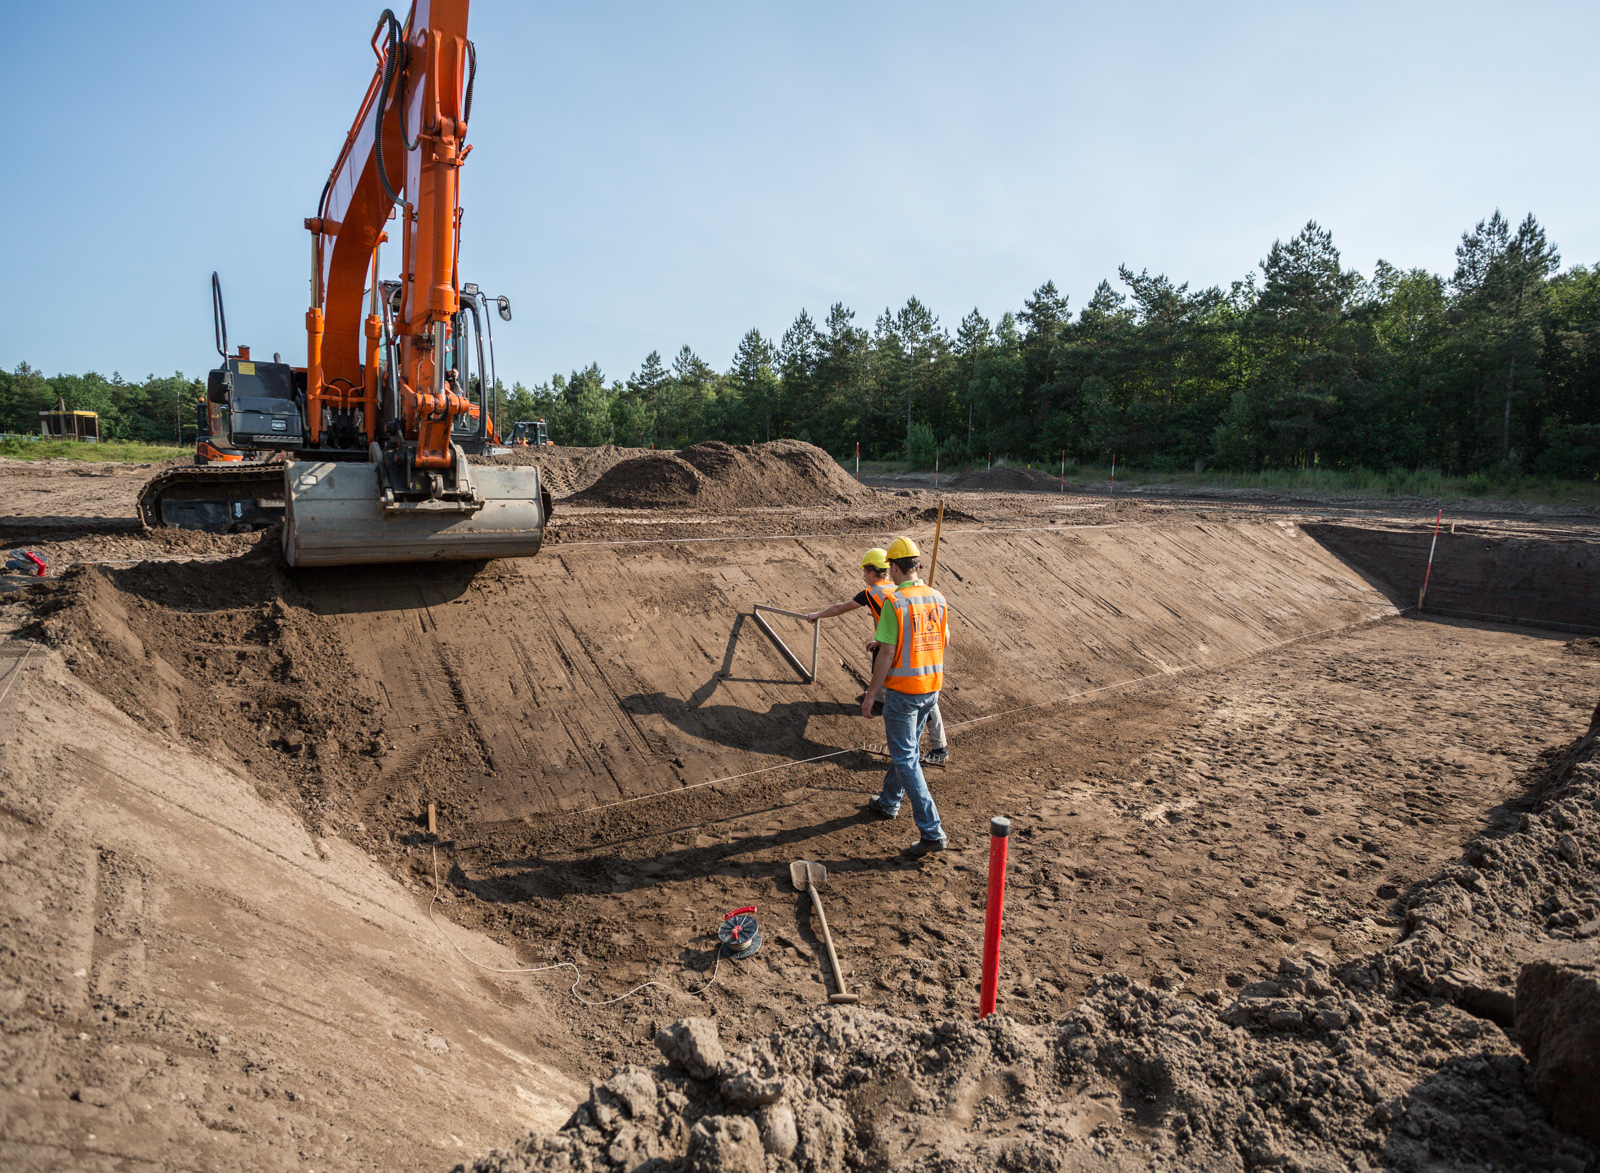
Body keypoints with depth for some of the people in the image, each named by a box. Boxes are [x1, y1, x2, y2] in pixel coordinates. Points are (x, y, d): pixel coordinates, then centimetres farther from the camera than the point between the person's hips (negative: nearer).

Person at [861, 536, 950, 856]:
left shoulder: (894, 602, -19)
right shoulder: (937, 598, 1)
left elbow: (887, 654, -19)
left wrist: (871, 694, -10)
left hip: (902, 689, -7)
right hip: (931, 687, 7)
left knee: (906, 760, 0)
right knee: (907, 748, 24)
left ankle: (932, 832, -2)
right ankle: (888, 802, 44)